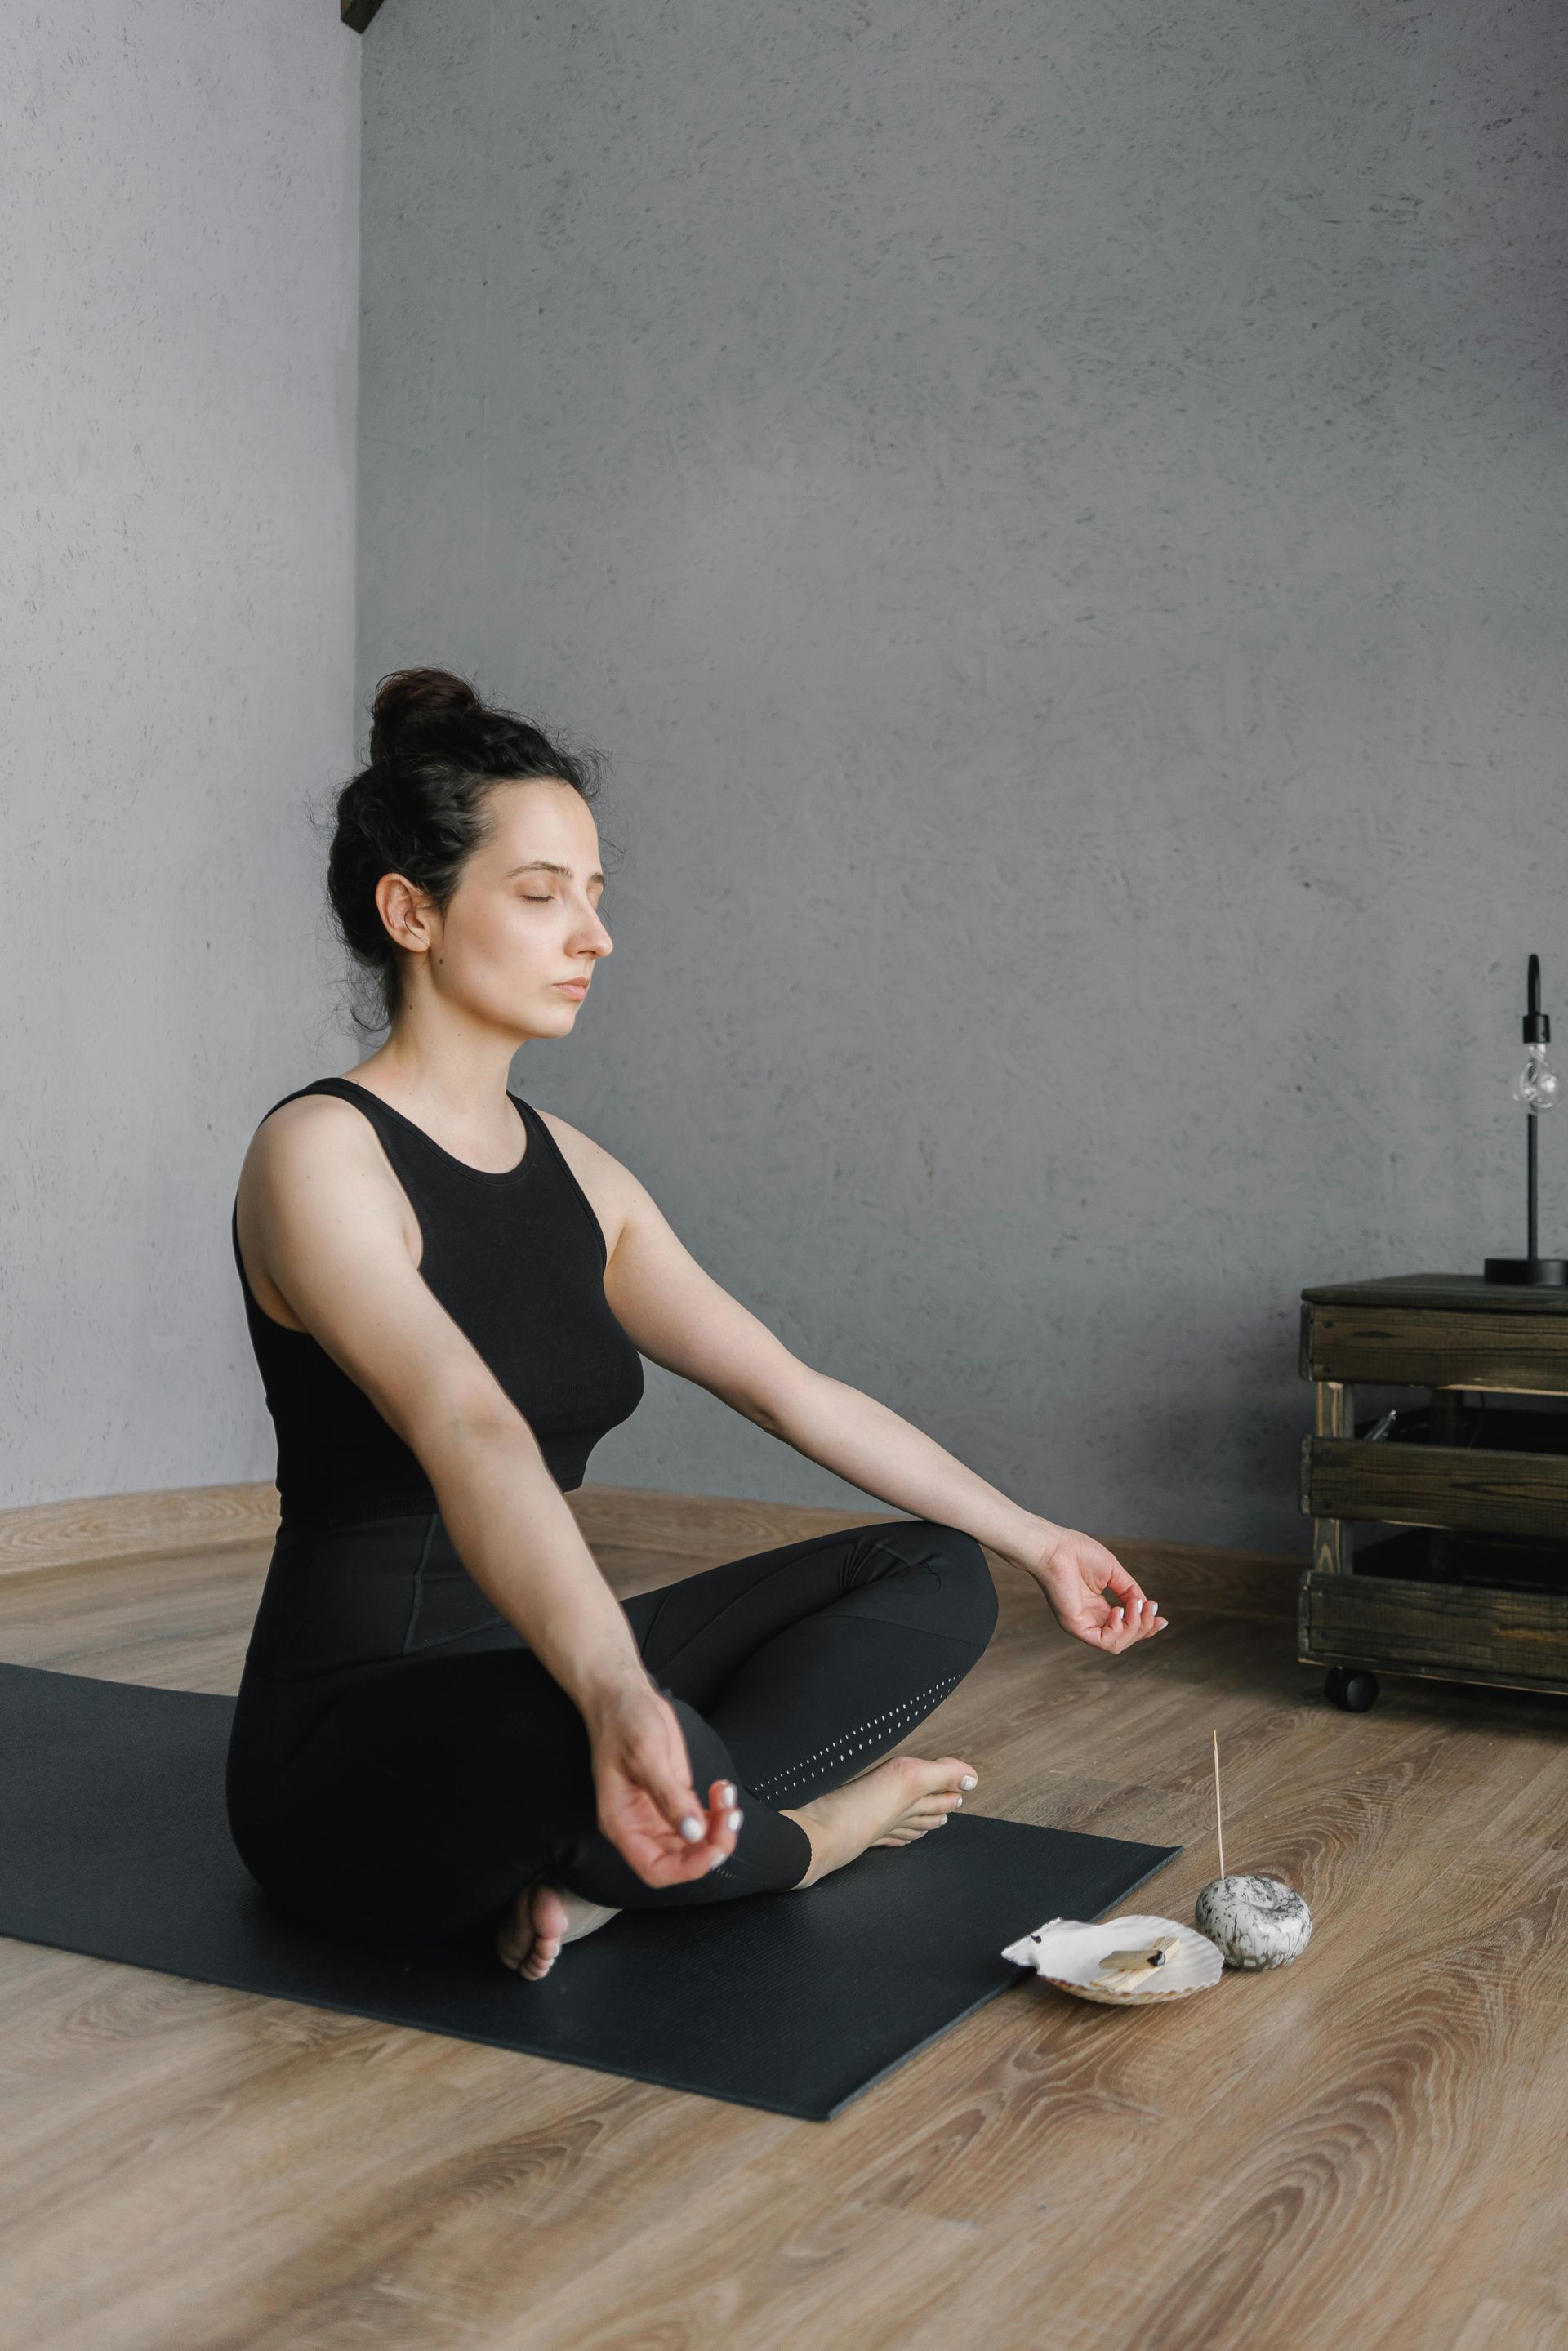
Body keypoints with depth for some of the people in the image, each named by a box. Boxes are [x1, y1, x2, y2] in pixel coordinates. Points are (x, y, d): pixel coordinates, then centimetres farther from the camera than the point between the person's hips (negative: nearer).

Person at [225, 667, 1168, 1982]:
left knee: (937, 1578, 3)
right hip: (354, 1751, -8)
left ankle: (611, 1858, -14)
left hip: (536, 1670, 8)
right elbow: (469, 1439, -36)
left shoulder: (575, 1173, 7)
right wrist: (617, 1699, -51)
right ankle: (800, 1840, -6)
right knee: (573, 1742, -41)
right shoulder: (321, 1156, -17)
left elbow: (795, 1393, 11)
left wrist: (1038, 1543, 13)